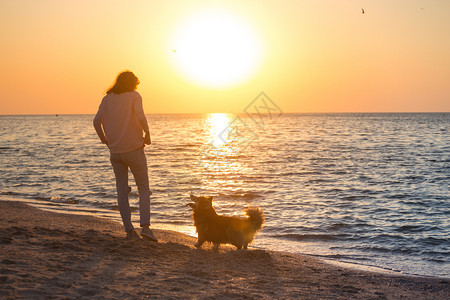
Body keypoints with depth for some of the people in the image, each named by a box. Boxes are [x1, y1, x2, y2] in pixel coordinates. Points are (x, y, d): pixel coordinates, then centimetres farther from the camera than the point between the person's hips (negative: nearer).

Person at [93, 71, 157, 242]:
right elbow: (140, 117, -20)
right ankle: (145, 226, -12)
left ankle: (129, 229, 6)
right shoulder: (134, 96, -3)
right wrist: (147, 135, -7)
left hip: (115, 152, 4)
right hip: (134, 150, -3)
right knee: (144, 189, 5)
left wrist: (105, 141, 13)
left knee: (122, 191, 10)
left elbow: (97, 121, 1)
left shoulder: (107, 99, 9)